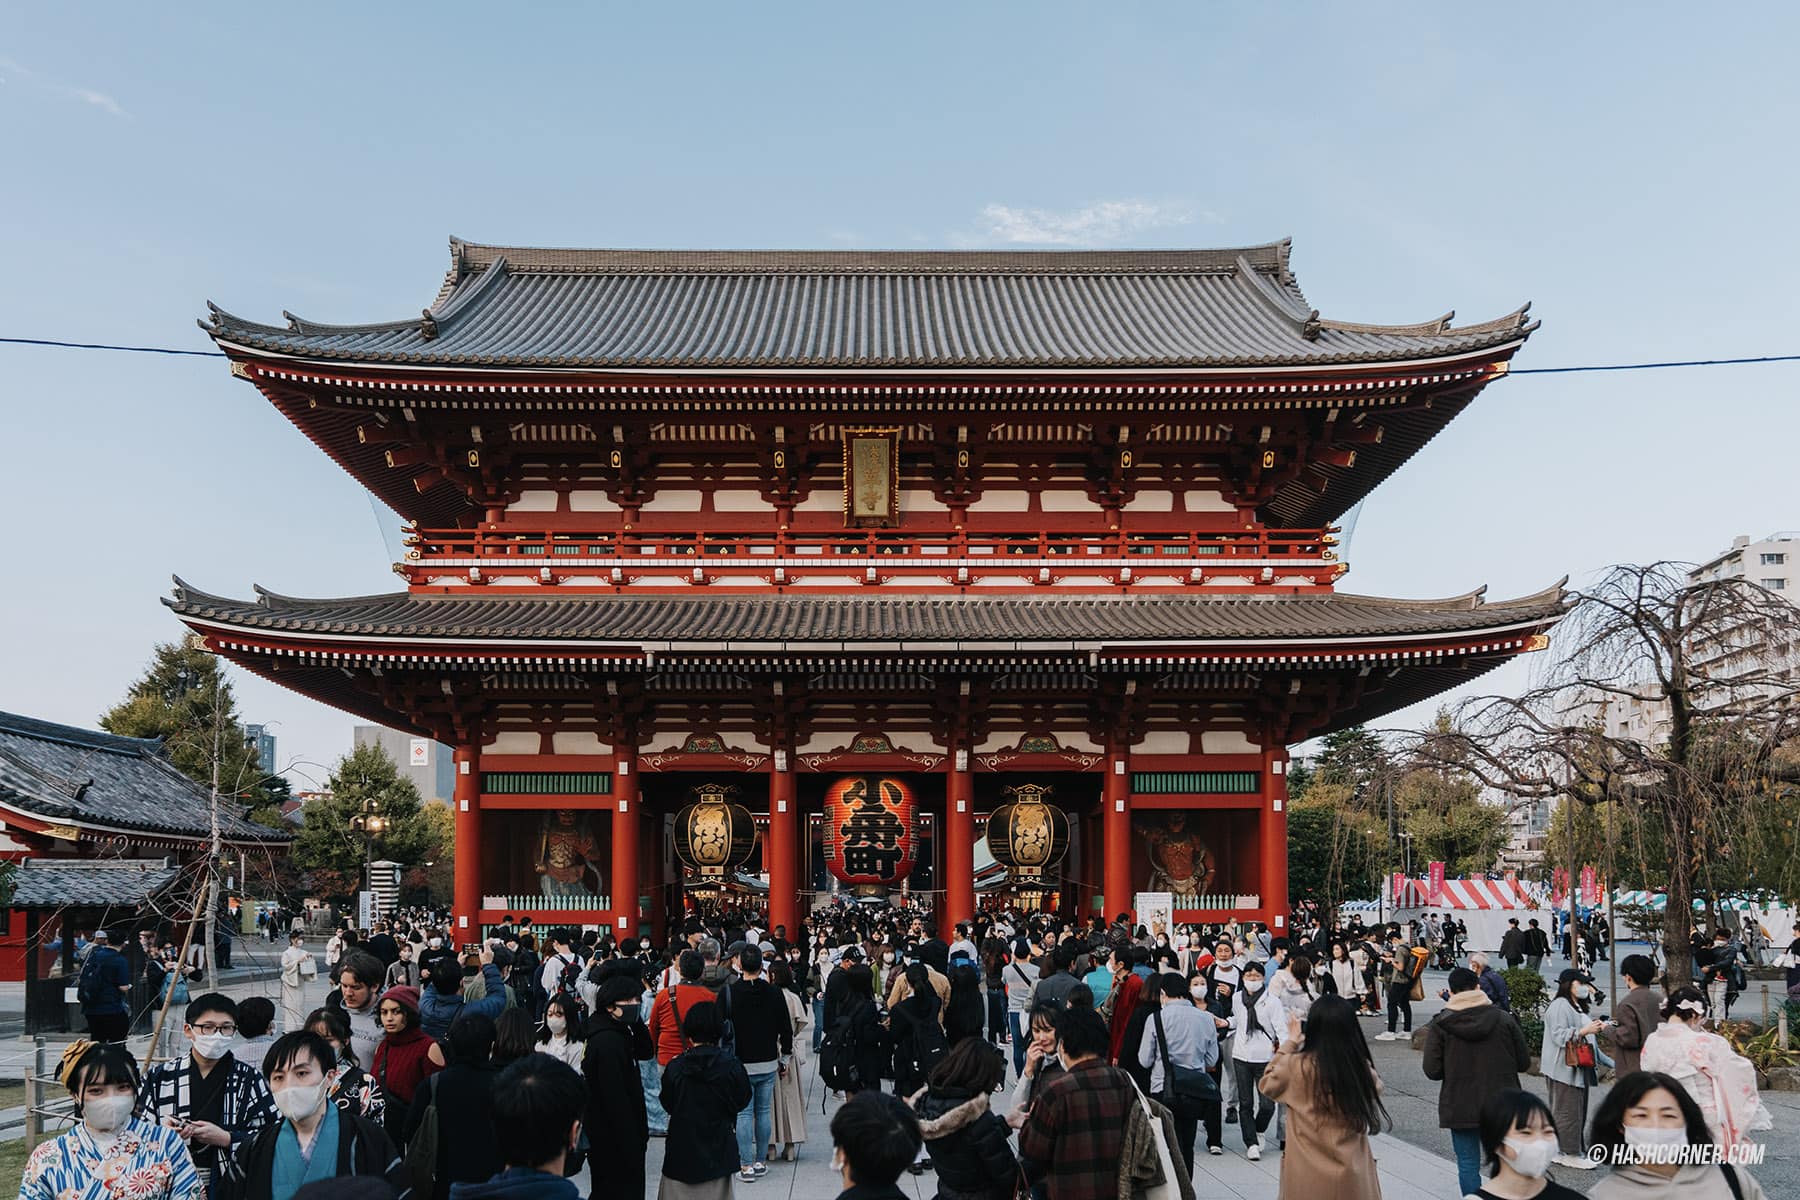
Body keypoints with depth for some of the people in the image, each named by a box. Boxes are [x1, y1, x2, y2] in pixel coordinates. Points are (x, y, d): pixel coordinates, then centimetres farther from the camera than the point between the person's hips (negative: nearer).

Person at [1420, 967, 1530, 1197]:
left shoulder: (1440, 1024, -8)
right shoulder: (1503, 1018, -4)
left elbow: (1432, 1071, -10)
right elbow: (1524, 1063, -1)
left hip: (1460, 1107, -2)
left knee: (1468, 1165, 8)